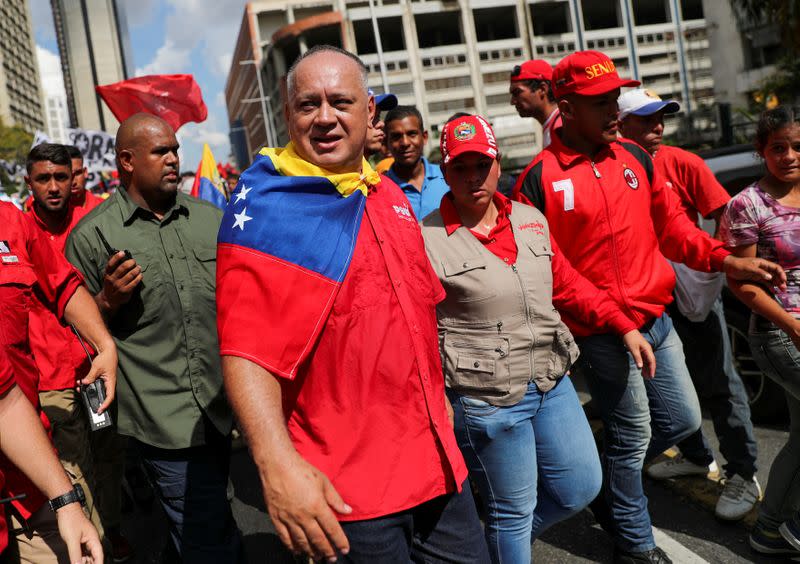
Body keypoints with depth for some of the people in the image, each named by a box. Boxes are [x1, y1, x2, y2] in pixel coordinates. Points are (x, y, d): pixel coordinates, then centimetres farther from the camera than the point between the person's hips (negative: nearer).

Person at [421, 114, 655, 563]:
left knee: (583, 486, 16)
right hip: (487, 400, -6)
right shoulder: (427, 241, -12)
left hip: (553, 383, 7)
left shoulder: (531, 220, 6)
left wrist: (625, 326, 11)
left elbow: (568, 284, 15)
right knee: (514, 511, 9)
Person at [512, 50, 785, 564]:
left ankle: (609, 482, 39)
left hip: (658, 320, 7)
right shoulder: (539, 179, -13)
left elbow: (672, 226, 12)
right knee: (634, 438, 6)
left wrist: (727, 261, 1)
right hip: (603, 334, -7)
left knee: (683, 420, 16)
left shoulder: (636, 158, 6)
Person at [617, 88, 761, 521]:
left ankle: (743, 475, 14)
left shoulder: (683, 163, -7)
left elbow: (725, 215, -8)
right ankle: (695, 455, 37)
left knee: (717, 381, 2)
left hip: (692, 286, -3)